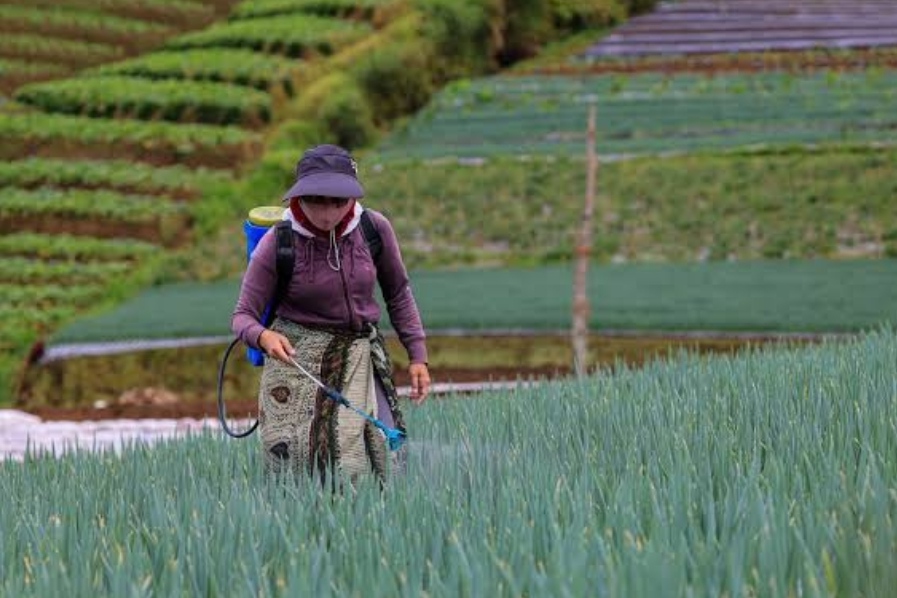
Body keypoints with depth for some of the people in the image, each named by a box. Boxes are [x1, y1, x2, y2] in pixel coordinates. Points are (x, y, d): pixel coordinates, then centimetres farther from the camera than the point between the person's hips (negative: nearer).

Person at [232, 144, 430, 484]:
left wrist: (417, 355, 8)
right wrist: (264, 337, -31)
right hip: (296, 356, -2)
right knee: (297, 470, -7)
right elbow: (243, 316, -8)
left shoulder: (375, 229, -4)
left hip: (361, 356, 2)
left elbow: (397, 293, 12)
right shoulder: (277, 244, -11)